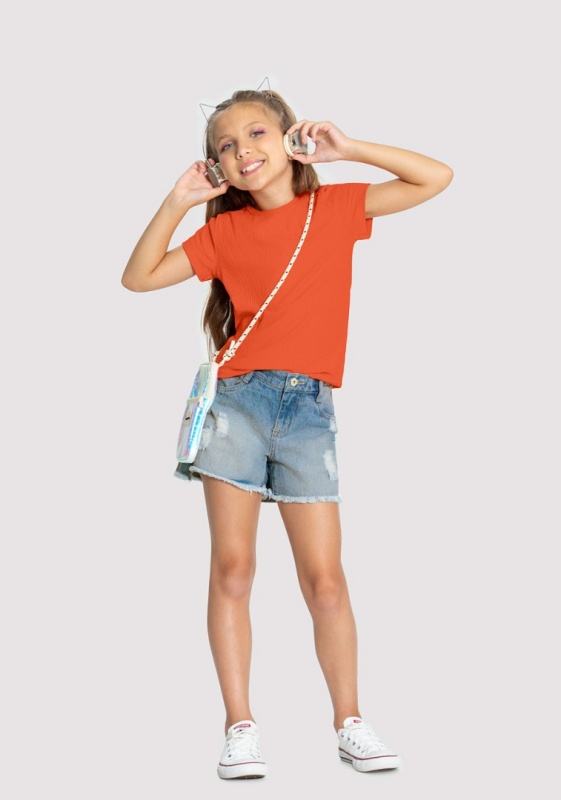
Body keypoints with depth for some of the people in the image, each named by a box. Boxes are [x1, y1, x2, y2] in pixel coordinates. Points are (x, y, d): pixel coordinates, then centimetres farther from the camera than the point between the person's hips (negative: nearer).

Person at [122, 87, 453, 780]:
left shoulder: (337, 207, 8)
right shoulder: (225, 230, 9)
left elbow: (436, 178, 7)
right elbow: (138, 278, 8)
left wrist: (346, 149, 2)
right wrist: (177, 201, 1)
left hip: (310, 409, -1)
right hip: (238, 401, 1)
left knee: (324, 578, -1)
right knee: (232, 569, -2)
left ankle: (349, 722, 10)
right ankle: (240, 726, 5)